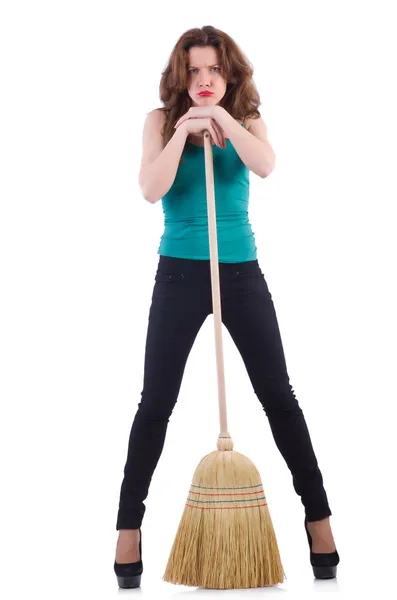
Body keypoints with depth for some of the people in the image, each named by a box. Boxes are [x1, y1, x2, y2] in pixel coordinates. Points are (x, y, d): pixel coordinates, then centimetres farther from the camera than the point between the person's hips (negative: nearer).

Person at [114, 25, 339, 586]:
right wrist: (181, 134, -20)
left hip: (242, 272, 2)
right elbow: (151, 190, -12)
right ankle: (129, 525, 9)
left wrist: (223, 120, -24)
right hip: (181, 272, -1)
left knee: (279, 396, 5)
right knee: (156, 402, -1)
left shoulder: (246, 121, 5)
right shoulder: (162, 120, 2)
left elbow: (266, 166, -16)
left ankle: (318, 514, 15)